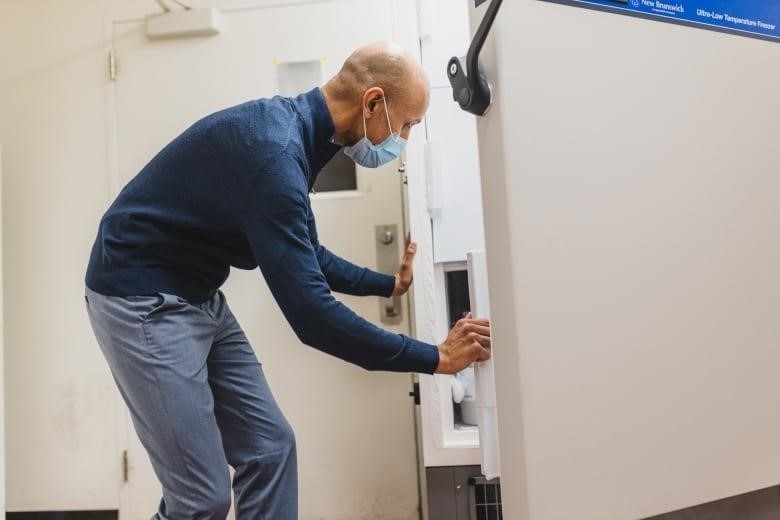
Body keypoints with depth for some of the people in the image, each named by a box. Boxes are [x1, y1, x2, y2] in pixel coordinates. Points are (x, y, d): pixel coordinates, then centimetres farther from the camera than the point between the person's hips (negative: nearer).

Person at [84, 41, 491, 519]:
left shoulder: (293, 130, 4)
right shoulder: (273, 150, -27)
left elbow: (306, 256, 18)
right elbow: (311, 313, -30)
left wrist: (389, 285, 20)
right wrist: (435, 358, -21)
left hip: (196, 296, 9)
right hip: (141, 298, -9)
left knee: (270, 447, 8)